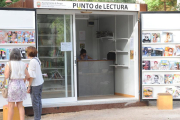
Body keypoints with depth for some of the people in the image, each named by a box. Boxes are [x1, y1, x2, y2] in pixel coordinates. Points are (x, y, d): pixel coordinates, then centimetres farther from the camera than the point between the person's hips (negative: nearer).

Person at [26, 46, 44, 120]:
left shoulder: (32, 61, -18)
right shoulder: (37, 60, 8)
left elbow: (32, 76, -19)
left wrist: (29, 86, -15)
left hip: (35, 84, -9)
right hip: (40, 82, 9)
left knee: (35, 102, -1)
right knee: (38, 100, 14)